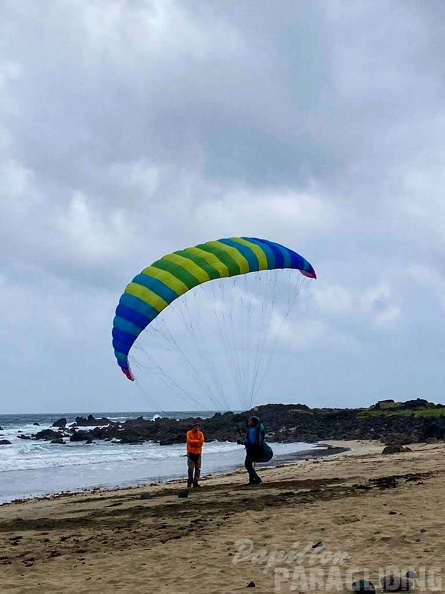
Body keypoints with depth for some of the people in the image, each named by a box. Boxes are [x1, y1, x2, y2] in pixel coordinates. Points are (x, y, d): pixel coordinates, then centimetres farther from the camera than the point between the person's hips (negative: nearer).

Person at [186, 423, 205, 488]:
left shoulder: (200, 433, 6)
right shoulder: (189, 433, 1)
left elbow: (201, 442, -6)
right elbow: (189, 441, -13)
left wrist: (193, 442, -8)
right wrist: (197, 441, -11)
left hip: (198, 453, 3)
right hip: (190, 453, -3)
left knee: (198, 469, 2)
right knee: (190, 468, -8)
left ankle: (195, 482, 7)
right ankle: (189, 482, 1)